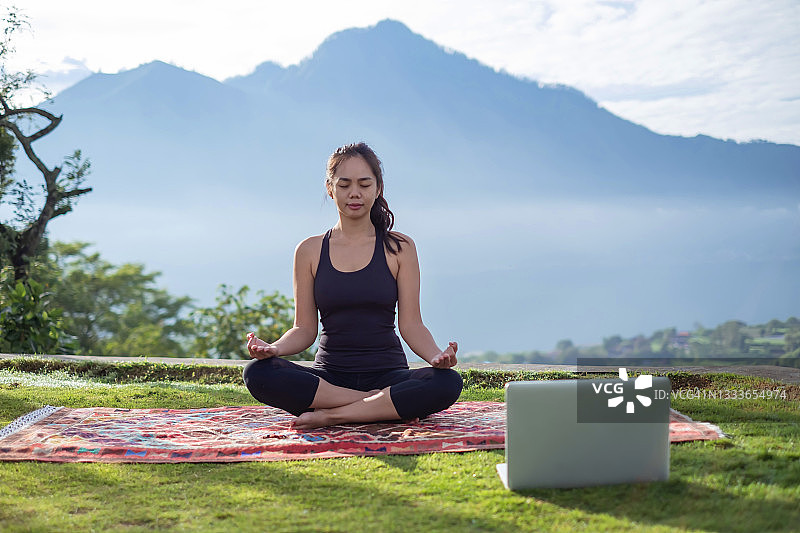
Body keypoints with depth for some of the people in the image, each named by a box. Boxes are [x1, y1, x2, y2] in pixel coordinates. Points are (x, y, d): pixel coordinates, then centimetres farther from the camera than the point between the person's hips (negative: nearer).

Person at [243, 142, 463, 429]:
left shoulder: (400, 248, 6)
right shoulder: (310, 251, 9)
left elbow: (411, 324, 1)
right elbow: (305, 328, 6)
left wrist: (436, 355, -21)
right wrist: (273, 348, -16)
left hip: (387, 371, -1)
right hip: (328, 376, 1)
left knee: (448, 383, -32)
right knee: (257, 373, -28)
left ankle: (331, 415, -23)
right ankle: (385, 405, -21)